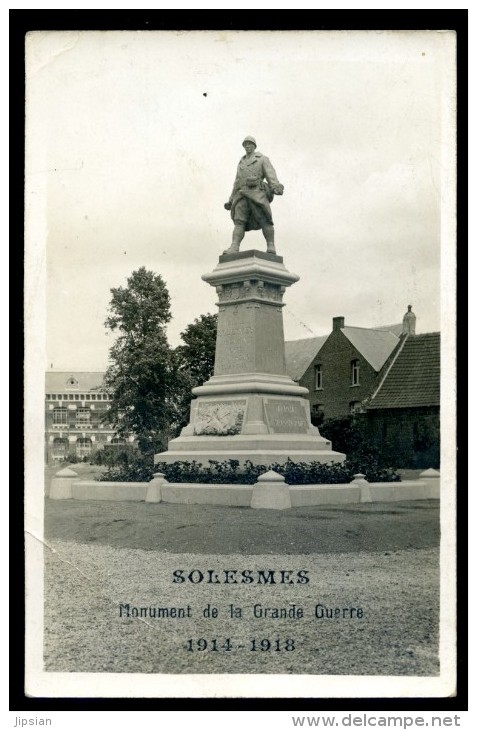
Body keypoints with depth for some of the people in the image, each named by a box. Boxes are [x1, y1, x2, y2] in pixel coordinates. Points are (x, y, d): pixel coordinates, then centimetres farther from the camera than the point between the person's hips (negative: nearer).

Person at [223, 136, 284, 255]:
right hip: (242, 194, 4)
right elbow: (237, 183, 29)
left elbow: (271, 175, -2)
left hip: (257, 192, -4)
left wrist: (276, 187, -22)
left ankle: (271, 247, -17)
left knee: (264, 220, -16)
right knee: (239, 221, -12)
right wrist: (231, 200, 21)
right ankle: (234, 248, -26)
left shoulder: (263, 159, 14)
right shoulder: (241, 163, 30)